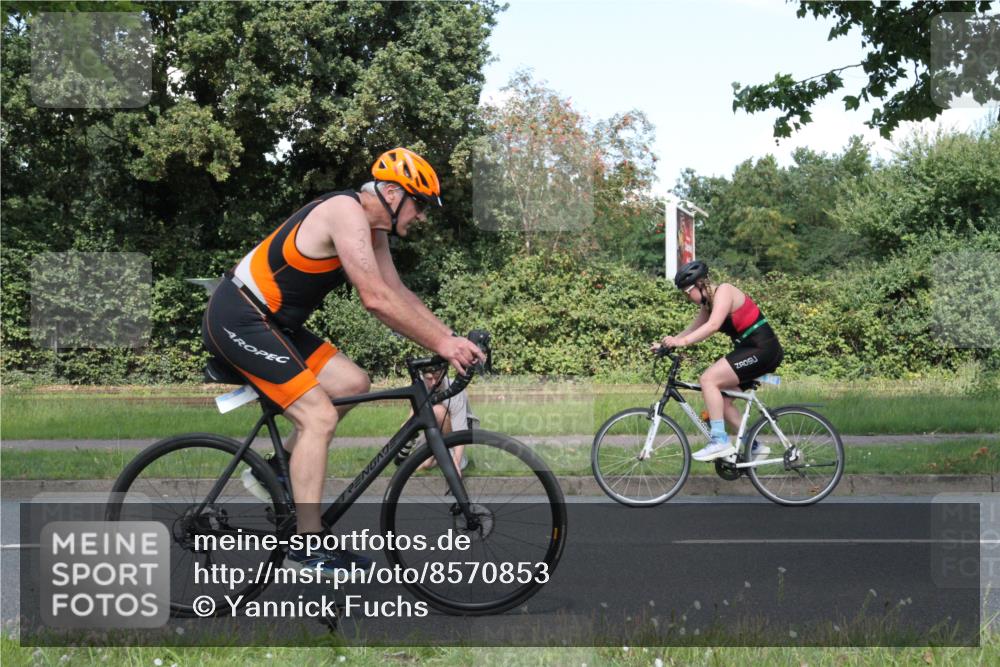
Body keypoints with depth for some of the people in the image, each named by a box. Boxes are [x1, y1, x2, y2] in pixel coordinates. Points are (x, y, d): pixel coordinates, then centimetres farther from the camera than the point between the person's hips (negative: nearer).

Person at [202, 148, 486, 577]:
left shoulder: (371, 227, 11)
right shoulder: (347, 213, -20)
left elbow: (397, 293, 12)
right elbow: (376, 300, -26)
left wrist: (450, 338, 0)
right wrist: (441, 344, -22)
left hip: (272, 322, 10)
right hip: (238, 320, -10)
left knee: (353, 385, 6)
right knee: (319, 416, -15)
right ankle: (309, 544, -11)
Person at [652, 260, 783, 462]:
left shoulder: (723, 291, -14)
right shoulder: (708, 303, 14)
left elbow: (713, 325, -29)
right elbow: (694, 329, 14)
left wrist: (681, 341, -35)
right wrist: (667, 343, 1)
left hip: (762, 349, -10)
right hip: (748, 349, 10)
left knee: (708, 379, -19)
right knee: (722, 399, 9)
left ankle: (720, 441, -20)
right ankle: (754, 446, 17)